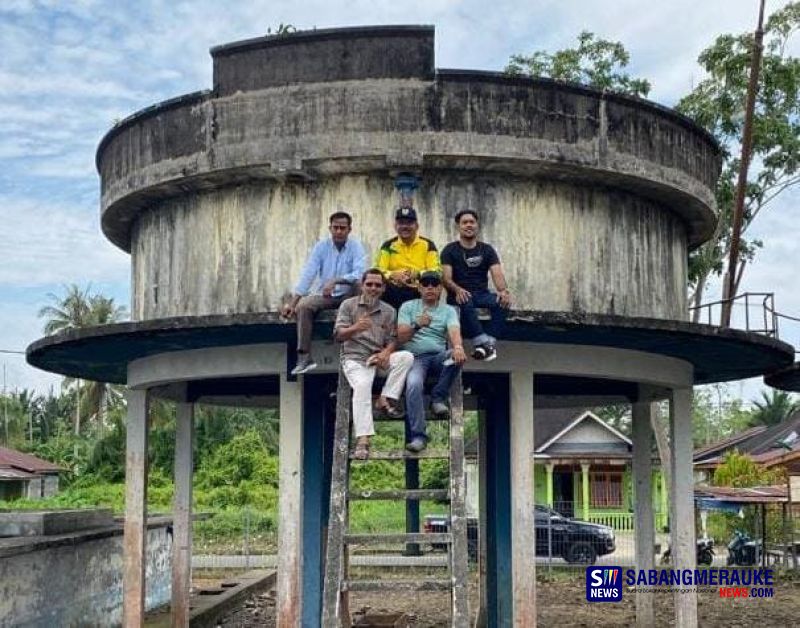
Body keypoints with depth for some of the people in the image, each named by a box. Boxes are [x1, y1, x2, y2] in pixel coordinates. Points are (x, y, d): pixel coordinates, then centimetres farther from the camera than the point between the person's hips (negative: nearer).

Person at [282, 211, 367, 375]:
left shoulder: (356, 246, -5)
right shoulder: (321, 247, 0)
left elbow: (360, 274, -21)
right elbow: (307, 274, -7)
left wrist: (335, 280, -34)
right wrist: (292, 302, -17)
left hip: (348, 296, -2)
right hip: (325, 296, 2)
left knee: (358, 283, -32)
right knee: (303, 306, -25)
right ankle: (304, 357, -26)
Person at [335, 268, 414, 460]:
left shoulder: (388, 310, 15)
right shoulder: (348, 305, 7)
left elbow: (392, 339, 10)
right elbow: (338, 335, -3)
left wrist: (386, 352, -15)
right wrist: (355, 328, -25)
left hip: (378, 358, 4)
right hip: (354, 358, -4)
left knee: (406, 357, -22)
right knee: (362, 384, -34)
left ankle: (386, 399, -21)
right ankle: (362, 440, -40)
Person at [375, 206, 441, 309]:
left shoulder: (428, 245, 8)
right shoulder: (388, 246, 9)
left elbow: (437, 271, 0)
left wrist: (419, 274, -20)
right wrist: (392, 275, -20)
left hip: (421, 294, 0)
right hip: (394, 294, 0)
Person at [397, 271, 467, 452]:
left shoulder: (448, 310, 11)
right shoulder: (408, 307, 10)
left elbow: (454, 331, -10)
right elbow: (401, 337, -1)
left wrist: (458, 347, -34)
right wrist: (417, 325, -22)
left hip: (439, 357, 2)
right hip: (415, 357, -1)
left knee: (457, 356, -32)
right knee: (413, 384, -33)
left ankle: (438, 398, -18)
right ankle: (418, 436, -33)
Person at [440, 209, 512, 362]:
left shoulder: (487, 249, 7)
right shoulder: (450, 250, 1)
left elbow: (497, 274, -8)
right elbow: (446, 278, -11)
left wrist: (504, 291, -31)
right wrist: (458, 290, -34)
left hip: (481, 293, 3)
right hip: (460, 294, -2)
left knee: (503, 302, -28)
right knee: (465, 304, -38)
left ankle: (485, 343, -28)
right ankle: (484, 342, -34)